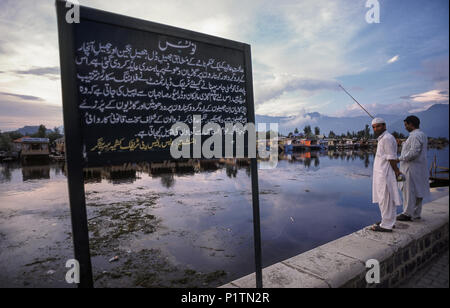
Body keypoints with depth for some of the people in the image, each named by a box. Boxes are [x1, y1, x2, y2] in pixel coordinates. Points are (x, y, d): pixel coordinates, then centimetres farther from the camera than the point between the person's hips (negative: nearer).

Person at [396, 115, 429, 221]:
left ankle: (408, 214, 4)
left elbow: (414, 152, -25)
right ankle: (416, 213, 24)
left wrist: (400, 159, -17)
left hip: (412, 167, -10)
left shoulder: (415, 136, -18)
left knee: (409, 191, -3)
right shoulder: (422, 134, 15)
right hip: (419, 167, 10)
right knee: (417, 191, 15)